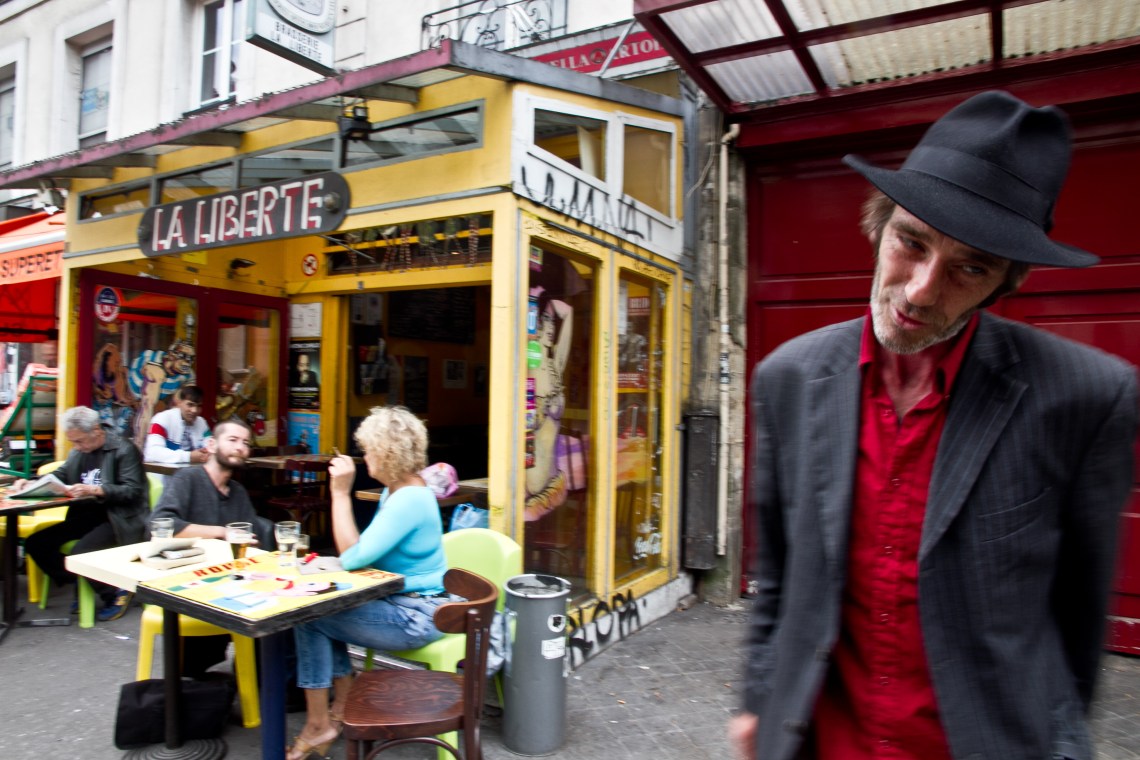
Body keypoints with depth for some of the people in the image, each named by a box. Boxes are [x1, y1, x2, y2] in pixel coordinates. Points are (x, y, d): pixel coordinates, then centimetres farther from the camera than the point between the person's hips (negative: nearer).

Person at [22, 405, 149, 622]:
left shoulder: (123, 449, -13)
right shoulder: (80, 450, 12)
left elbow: (132, 490, -19)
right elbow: (60, 475, 18)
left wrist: (95, 490, -30)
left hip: (119, 519, -9)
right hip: (86, 515, 9)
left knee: (80, 552, -28)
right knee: (35, 543, -3)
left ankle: (115, 593, -2)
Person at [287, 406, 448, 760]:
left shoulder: (409, 499, -24)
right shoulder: (396, 490, 8)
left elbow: (353, 557, -24)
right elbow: (365, 550, 12)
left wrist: (340, 493, -21)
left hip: (416, 617, -10)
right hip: (401, 602, 10)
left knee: (308, 617, -7)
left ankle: (318, 725, 8)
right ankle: (343, 706, 21)